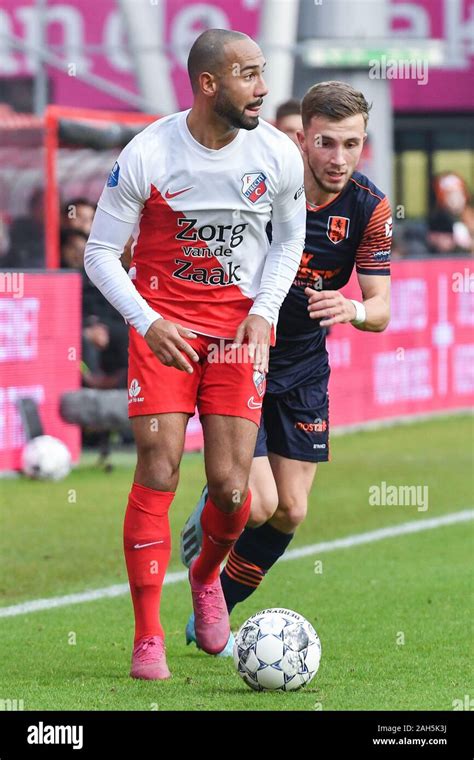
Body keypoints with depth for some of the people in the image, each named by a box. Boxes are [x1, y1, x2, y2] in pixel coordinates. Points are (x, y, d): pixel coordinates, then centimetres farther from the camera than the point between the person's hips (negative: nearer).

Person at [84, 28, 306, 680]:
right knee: (159, 470, -13)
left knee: (230, 486, -7)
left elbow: (289, 240, 12)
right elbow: (100, 253, -5)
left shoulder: (279, 156, -5)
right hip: (162, 322, -2)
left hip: (240, 323, 2)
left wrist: (263, 313, -2)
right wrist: (147, 321, -18)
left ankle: (206, 577, 29)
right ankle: (148, 638, -4)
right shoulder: (147, 156, -13)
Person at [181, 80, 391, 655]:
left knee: (289, 512, 2)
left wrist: (353, 309, -34)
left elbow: (380, 309, -12)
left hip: (304, 370, 4)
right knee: (258, 505, -15)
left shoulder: (369, 208, -10)